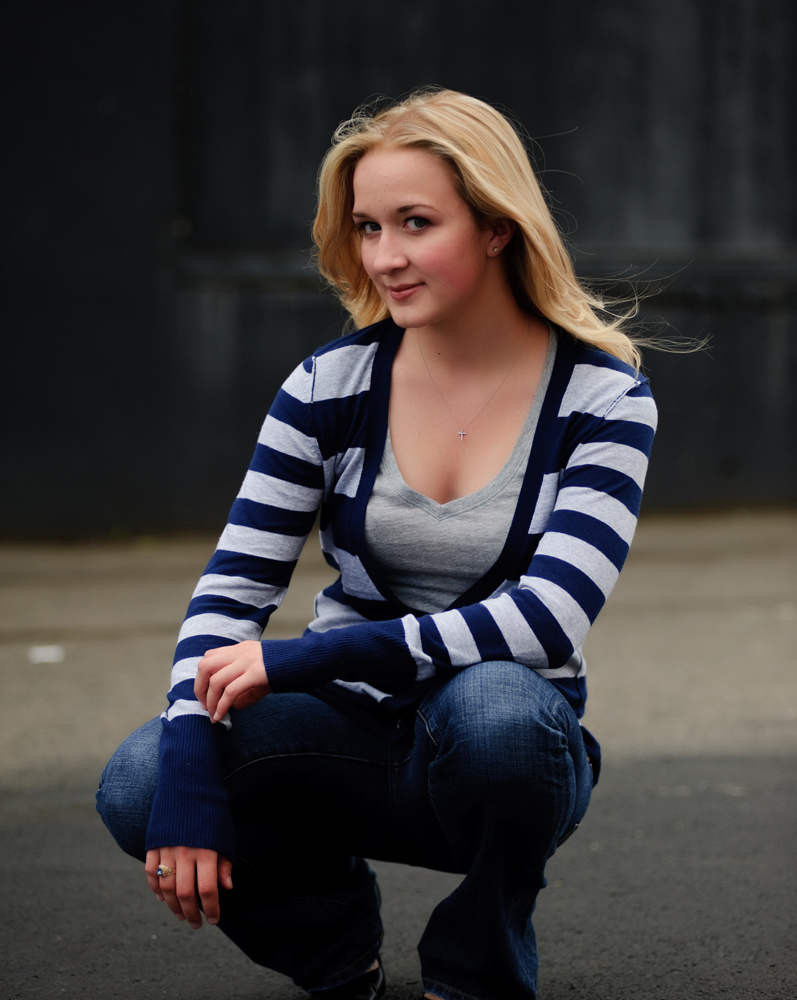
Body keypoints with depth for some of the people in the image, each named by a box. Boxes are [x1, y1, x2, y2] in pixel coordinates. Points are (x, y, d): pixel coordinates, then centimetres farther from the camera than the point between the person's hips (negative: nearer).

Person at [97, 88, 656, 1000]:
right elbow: (230, 589, -6)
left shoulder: (603, 398, -10)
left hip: (499, 751, -2)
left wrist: (303, 659, -26)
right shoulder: (334, 383, -3)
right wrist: (190, 775, -24)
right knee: (140, 785, -26)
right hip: (348, 739, 2)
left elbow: (550, 617, -21)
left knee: (495, 708, -38)